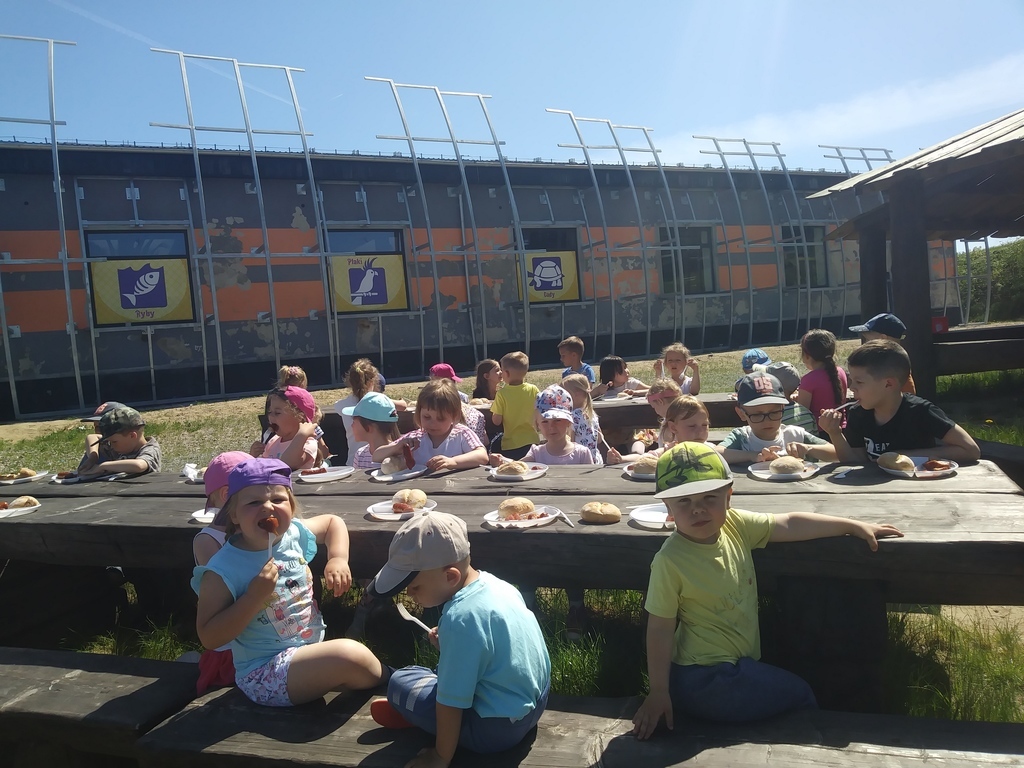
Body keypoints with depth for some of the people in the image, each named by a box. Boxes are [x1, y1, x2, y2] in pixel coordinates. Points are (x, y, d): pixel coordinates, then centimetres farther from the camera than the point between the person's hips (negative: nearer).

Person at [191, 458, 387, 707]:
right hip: (264, 675, -7)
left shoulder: (294, 534, -2)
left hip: (313, 650, 7)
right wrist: (254, 597, -27)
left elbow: (333, 521, 17)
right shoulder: (223, 571, -18)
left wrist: (338, 559, 0)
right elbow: (209, 638, -18)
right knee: (351, 656, -21)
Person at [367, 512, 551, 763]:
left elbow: (451, 702, -23)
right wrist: (447, 642, 6)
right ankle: (411, 711, 20)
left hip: (500, 727, -9)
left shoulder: (460, 619, -29)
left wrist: (441, 757, -9)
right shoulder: (494, 583, -4)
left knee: (400, 684, -5)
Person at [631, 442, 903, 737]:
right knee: (798, 694, 3)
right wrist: (658, 693, -15)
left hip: (738, 664, 6)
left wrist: (854, 525, 5)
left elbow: (790, 524, 3)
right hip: (702, 678, -6)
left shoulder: (735, 525, -6)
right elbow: (660, 627, -19)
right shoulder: (670, 561, -24)